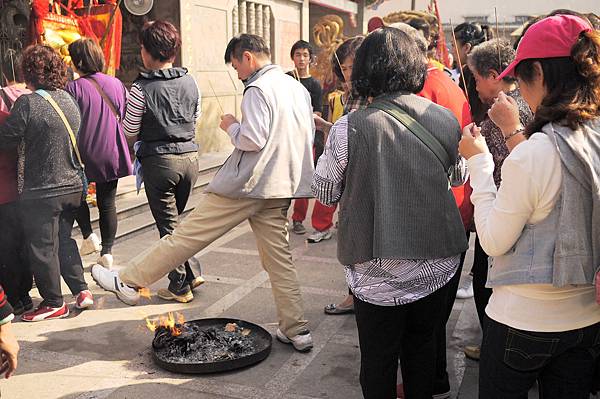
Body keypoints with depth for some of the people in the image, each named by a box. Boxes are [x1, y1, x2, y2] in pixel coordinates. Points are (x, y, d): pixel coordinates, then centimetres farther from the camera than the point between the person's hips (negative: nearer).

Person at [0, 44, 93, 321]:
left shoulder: (27, 103, -17)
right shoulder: (69, 100, 2)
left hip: (41, 191, -6)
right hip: (73, 185, 6)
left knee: (42, 248, 9)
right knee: (64, 239, 22)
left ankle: (53, 303, 20)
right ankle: (81, 290, 20)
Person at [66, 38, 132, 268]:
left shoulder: (73, 88, -12)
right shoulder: (116, 84, 2)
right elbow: (126, 119, 8)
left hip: (85, 154, -4)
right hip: (112, 154, 4)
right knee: (107, 204, 10)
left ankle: (88, 235, 12)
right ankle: (107, 252, 13)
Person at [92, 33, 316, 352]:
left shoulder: (257, 90, -11)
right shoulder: (298, 88, 15)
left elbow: (252, 139, -20)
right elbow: (309, 135, 21)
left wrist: (231, 126, -2)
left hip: (248, 183, -8)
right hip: (283, 187, 8)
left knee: (188, 234, -1)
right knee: (279, 258, 10)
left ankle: (128, 282, 10)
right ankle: (297, 331, 13)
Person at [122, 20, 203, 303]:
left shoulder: (141, 88, -11)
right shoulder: (190, 82, 3)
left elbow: (130, 133, -3)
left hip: (159, 160, -5)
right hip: (190, 156, 5)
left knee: (168, 225, 6)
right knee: (176, 219, 21)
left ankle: (180, 286, 14)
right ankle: (188, 275, 23)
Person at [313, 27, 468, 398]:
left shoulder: (349, 128, -18)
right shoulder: (446, 119, -4)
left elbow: (325, 192, -4)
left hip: (379, 274, -4)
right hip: (438, 266, 4)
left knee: (379, 361, 16)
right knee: (423, 349, 24)